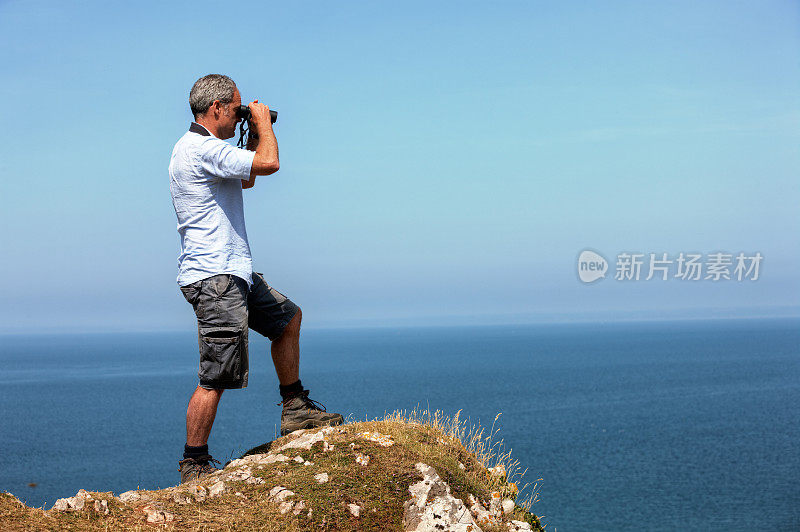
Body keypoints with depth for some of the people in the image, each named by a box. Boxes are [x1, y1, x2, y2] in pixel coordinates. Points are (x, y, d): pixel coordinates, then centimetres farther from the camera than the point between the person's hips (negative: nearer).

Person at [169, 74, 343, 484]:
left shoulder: (205, 149, 17)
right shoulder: (201, 149, -18)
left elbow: (246, 179, 32)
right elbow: (268, 163, -24)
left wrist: (254, 135, 22)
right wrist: (262, 123, -6)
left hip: (232, 273, 11)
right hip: (214, 279, -11)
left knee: (287, 318, 23)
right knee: (216, 378, -8)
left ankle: (295, 410, 30)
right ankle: (194, 463, 1)